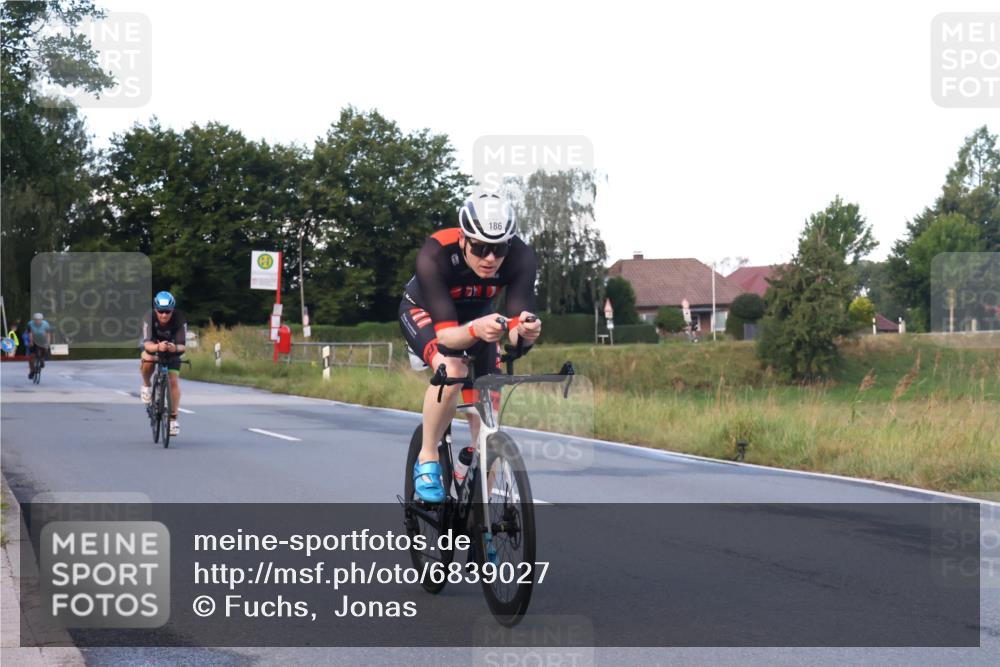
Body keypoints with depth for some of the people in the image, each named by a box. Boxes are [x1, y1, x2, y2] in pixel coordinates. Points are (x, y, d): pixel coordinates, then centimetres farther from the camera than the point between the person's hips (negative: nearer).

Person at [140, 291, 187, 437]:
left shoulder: (179, 320, -31)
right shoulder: (149, 318, -33)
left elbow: (182, 345, -34)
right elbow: (147, 343, -42)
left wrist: (175, 348, -57)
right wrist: (157, 347, -63)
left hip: (172, 350, 1)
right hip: (152, 346, -1)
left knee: (174, 381, -11)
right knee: (148, 361, -34)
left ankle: (173, 418, 2)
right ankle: (146, 386, -4)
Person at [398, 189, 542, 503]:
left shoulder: (520, 258, -32)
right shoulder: (435, 255, -39)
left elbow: (518, 325, -36)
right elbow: (445, 333, -42)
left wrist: (524, 332, -60)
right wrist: (475, 331, -63)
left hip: (477, 314, 3)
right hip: (424, 311, -3)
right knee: (451, 370, -35)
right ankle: (427, 461, -14)